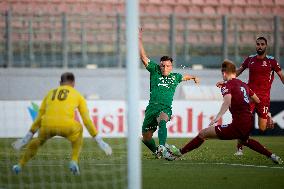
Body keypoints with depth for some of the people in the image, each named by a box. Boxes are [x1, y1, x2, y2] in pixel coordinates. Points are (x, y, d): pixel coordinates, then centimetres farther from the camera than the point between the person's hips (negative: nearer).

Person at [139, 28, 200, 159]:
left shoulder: (175, 77, 19)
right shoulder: (154, 71, 12)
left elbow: (185, 77, 44)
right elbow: (143, 57, 8)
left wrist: (193, 77, 32)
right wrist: (139, 40, 4)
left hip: (166, 109, -1)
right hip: (152, 107, 1)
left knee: (162, 120, -38)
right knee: (146, 138, -1)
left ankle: (162, 147, -56)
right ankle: (157, 152, 27)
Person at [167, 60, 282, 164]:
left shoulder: (227, 85, -6)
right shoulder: (243, 85, 16)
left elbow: (227, 100, -27)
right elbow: (257, 100, 28)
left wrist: (218, 117, -37)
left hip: (238, 126, -8)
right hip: (249, 123, 8)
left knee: (203, 133, -3)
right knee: (244, 140, 43)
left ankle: (179, 152, -4)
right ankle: (272, 156, 37)